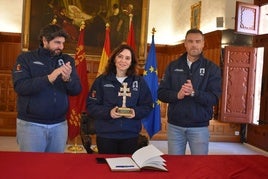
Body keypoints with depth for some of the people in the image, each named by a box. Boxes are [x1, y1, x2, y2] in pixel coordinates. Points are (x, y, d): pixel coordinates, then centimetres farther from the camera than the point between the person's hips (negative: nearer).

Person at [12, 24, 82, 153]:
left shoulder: (67, 60, 6)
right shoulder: (25, 58, -2)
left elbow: (77, 90, 2)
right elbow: (20, 86, -16)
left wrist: (68, 79, -20)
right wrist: (48, 78, -28)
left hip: (59, 124, 3)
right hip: (31, 124, -3)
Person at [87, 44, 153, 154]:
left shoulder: (139, 81, 5)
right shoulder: (102, 80, 1)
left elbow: (147, 106, 6)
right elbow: (91, 105, -2)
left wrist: (136, 112, -14)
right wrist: (108, 112, -18)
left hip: (131, 135, 1)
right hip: (105, 135, -1)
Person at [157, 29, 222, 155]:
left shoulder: (212, 68, -1)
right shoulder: (173, 66, 6)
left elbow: (214, 98, -10)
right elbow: (161, 93, 1)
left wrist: (194, 93, -27)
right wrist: (177, 95, -19)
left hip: (199, 127, -2)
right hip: (174, 125, 2)